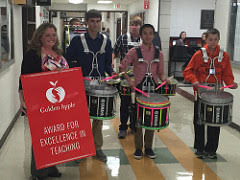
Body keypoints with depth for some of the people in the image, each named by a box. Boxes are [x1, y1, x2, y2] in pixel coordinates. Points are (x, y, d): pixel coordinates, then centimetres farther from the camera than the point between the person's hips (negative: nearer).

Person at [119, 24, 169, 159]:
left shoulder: (158, 53, 6)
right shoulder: (134, 52, -3)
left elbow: (160, 72, 11)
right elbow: (122, 68, -4)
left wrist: (164, 79, -9)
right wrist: (129, 80, -19)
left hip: (153, 88, 3)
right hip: (138, 88, -2)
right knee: (138, 120, 3)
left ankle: (149, 147, 23)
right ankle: (138, 148, 17)